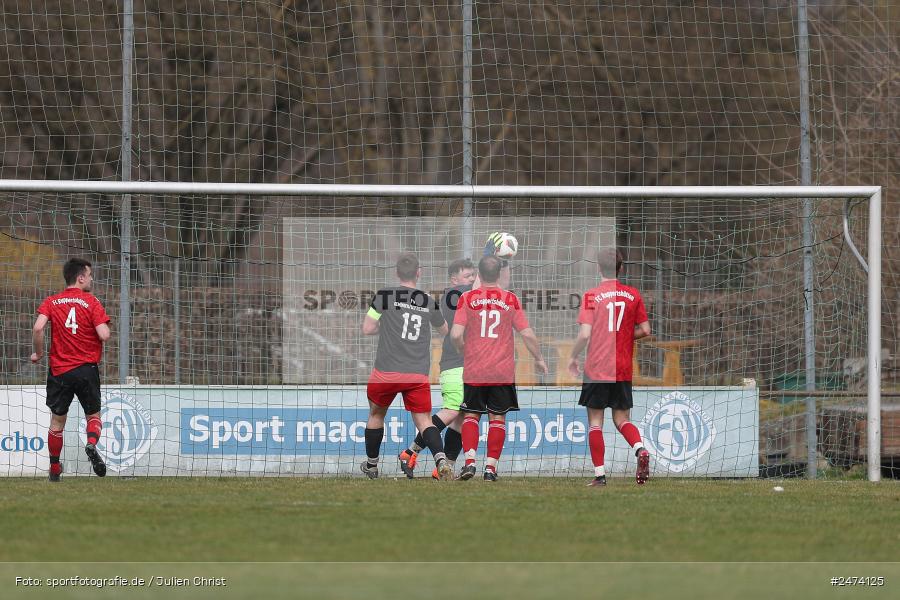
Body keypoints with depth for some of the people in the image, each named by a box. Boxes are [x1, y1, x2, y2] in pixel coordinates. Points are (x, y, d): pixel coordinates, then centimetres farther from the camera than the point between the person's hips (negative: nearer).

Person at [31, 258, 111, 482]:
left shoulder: (51, 302, 2)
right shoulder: (91, 302, -5)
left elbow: (38, 328, -14)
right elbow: (104, 335, -15)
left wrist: (38, 353, 2)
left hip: (59, 370, 2)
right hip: (87, 368, -2)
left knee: (57, 420, 14)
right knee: (93, 415, 14)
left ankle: (54, 469, 20)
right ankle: (92, 444, -17)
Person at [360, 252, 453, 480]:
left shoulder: (385, 296, -4)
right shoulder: (429, 302, 6)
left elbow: (367, 329, -1)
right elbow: (444, 330, 24)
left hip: (386, 373, -1)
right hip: (418, 374, 1)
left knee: (376, 415, 20)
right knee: (424, 421, 0)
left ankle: (371, 465, 32)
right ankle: (440, 459, -25)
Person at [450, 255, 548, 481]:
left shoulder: (467, 298, -2)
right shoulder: (511, 299, 0)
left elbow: (456, 335, -8)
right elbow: (527, 334, 0)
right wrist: (539, 359, 15)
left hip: (474, 370, 0)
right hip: (503, 372, 0)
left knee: (471, 415, 10)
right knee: (497, 418, 7)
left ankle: (470, 461, -8)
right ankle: (491, 467, 3)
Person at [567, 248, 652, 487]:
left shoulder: (591, 296, -7)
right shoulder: (633, 295, 3)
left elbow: (585, 334, -13)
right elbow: (645, 330, 4)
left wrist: (573, 357, 3)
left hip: (596, 369, -3)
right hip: (623, 370, 3)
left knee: (595, 421, 5)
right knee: (622, 419, 12)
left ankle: (599, 473, 1)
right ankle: (640, 449, -17)